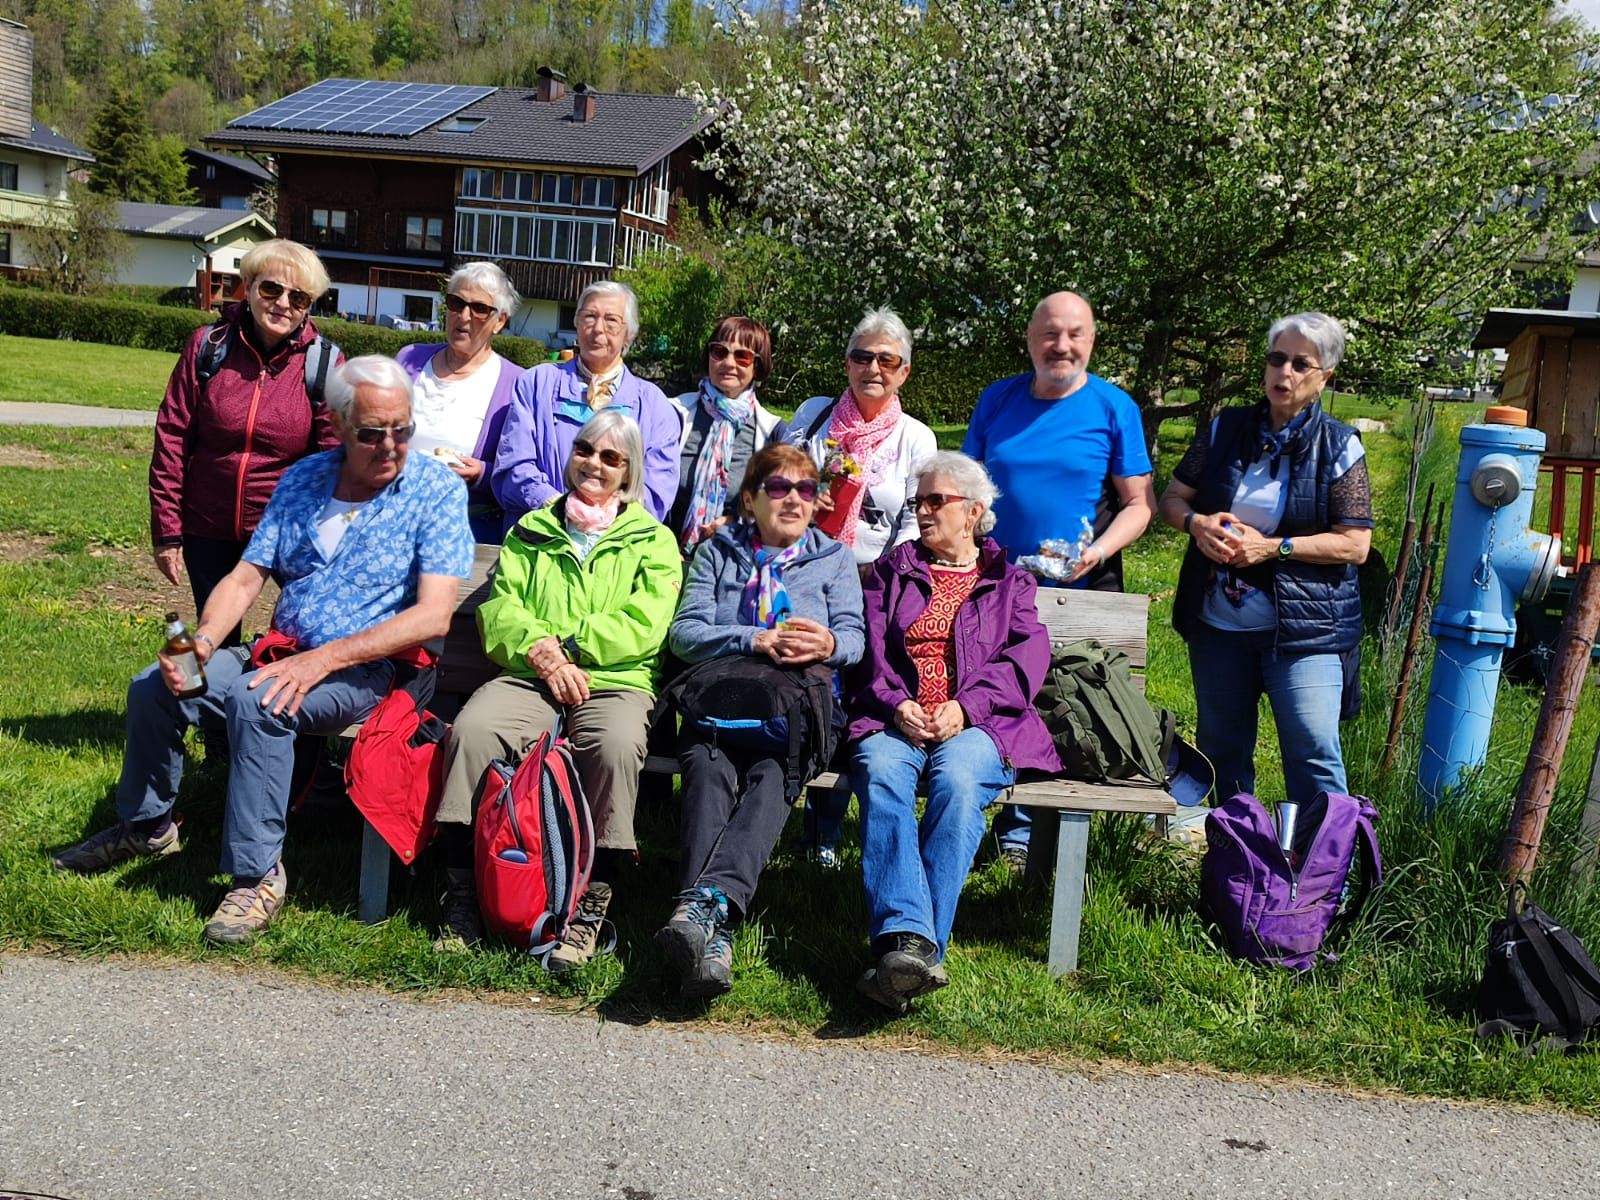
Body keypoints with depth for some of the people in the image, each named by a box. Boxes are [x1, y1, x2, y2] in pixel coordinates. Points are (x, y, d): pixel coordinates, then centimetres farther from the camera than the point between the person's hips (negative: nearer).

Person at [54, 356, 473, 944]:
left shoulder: (436, 489, -9)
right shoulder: (303, 479, 9)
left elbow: (434, 614, -18)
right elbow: (246, 577, 8)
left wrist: (324, 658, -23)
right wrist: (203, 641, -13)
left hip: (364, 670, -6)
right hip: (280, 654, 6)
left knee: (255, 701, -32)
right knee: (153, 687, -5)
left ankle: (257, 875, -20)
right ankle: (146, 825, 20)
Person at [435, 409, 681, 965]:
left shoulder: (653, 540, 14)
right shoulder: (532, 531, 22)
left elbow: (643, 628, -1)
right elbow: (498, 608, 9)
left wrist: (565, 644, -10)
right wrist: (540, 653, -11)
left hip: (615, 682, -2)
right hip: (529, 676, 2)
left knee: (617, 746, -36)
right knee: (471, 729, -29)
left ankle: (591, 908, -25)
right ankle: (462, 895, -20)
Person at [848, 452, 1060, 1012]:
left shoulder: (1009, 579, 22)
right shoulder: (894, 569, 27)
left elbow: (1027, 657, 7)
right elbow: (869, 648, 13)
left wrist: (967, 705, -10)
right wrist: (894, 704, -7)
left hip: (979, 722, -1)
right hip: (894, 719, 1)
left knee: (957, 781, -36)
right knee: (882, 774, -34)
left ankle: (912, 950, -43)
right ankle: (906, 939, -48)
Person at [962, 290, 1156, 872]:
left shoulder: (1114, 407, -1)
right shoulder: (996, 399, 6)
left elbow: (1139, 502, -1)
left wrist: (1099, 551, -17)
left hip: (1080, 592, -2)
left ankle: (1021, 825, 19)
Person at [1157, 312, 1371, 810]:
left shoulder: (1339, 446, -3)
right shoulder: (1225, 428, 6)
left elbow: (1355, 544, -8)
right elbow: (1172, 497, 11)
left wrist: (1272, 547, -17)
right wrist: (1196, 522, -12)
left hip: (1304, 626, -4)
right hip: (1217, 621, 4)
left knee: (1313, 754, -10)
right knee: (1221, 750, 14)